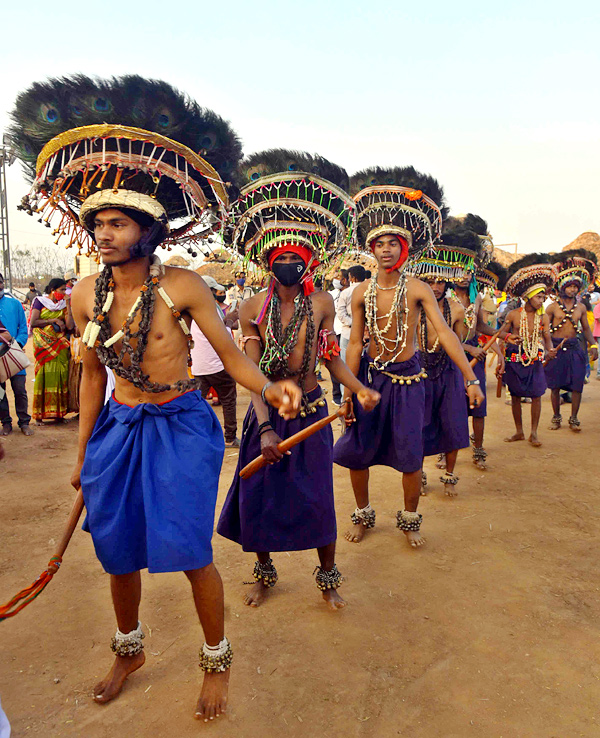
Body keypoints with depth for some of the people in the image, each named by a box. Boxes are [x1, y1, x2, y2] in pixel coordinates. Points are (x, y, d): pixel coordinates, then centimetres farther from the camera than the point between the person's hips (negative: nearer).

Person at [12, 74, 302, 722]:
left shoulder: (181, 286, -13)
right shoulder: (86, 295, 0)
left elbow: (232, 357, -10)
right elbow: (93, 376, 10)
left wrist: (269, 389, -31)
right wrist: (83, 452, 14)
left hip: (180, 427, -4)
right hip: (117, 430, 5)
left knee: (190, 551, 0)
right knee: (118, 551, 16)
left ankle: (216, 661, 28)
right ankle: (129, 649, 46)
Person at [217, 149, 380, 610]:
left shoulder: (321, 304, -4)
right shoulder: (253, 308, -6)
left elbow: (332, 358, 3)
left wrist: (359, 388, -16)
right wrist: (265, 427, -23)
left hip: (310, 414, 0)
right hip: (265, 414, 1)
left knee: (316, 499, 4)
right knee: (258, 498, 9)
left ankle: (328, 577, 29)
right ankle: (265, 573, 35)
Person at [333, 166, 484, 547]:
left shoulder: (417, 289, -7)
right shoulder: (362, 292, -1)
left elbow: (445, 333, -13)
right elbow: (355, 343, 1)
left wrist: (471, 377, -21)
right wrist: (348, 392, -1)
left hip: (407, 377, -2)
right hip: (370, 374, 2)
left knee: (410, 455, 3)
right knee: (356, 450, 6)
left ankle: (410, 520, 27)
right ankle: (363, 515, 30)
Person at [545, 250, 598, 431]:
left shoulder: (581, 308, 9)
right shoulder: (552, 307, -1)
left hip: (574, 348, 3)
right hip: (556, 348, -2)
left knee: (577, 385, -1)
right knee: (555, 386, 4)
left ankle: (574, 418, 12)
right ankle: (556, 417, 19)